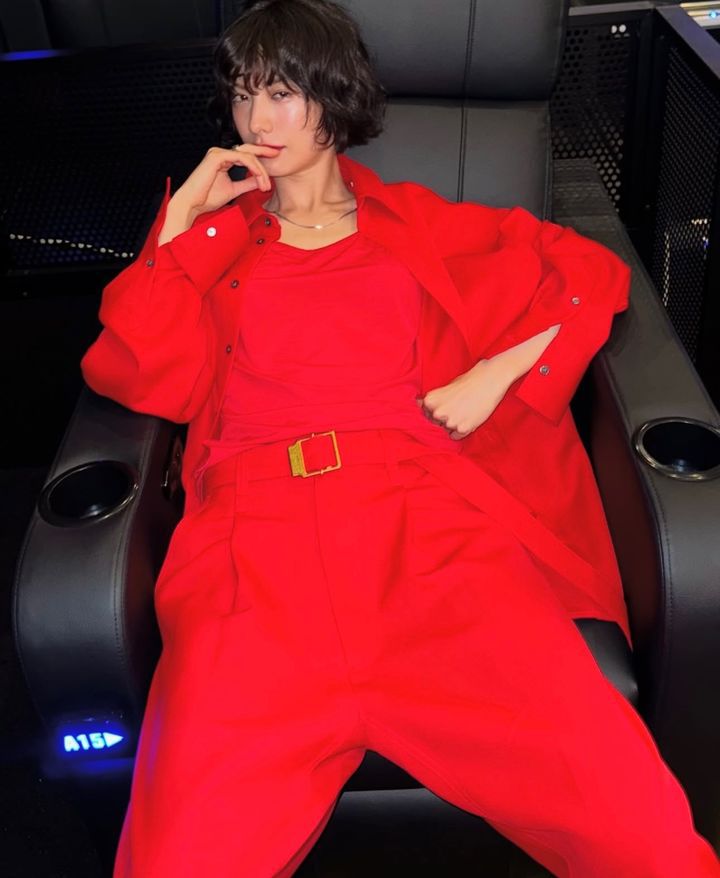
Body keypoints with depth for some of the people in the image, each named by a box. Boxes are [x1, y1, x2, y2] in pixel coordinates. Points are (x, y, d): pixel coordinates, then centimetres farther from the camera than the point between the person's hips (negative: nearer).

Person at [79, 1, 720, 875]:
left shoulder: (416, 226, 23)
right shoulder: (214, 236, 25)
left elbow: (595, 272, 21)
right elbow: (133, 376, 10)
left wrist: (495, 375, 7)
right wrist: (185, 215, 11)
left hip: (427, 516, 0)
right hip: (255, 532, 1)